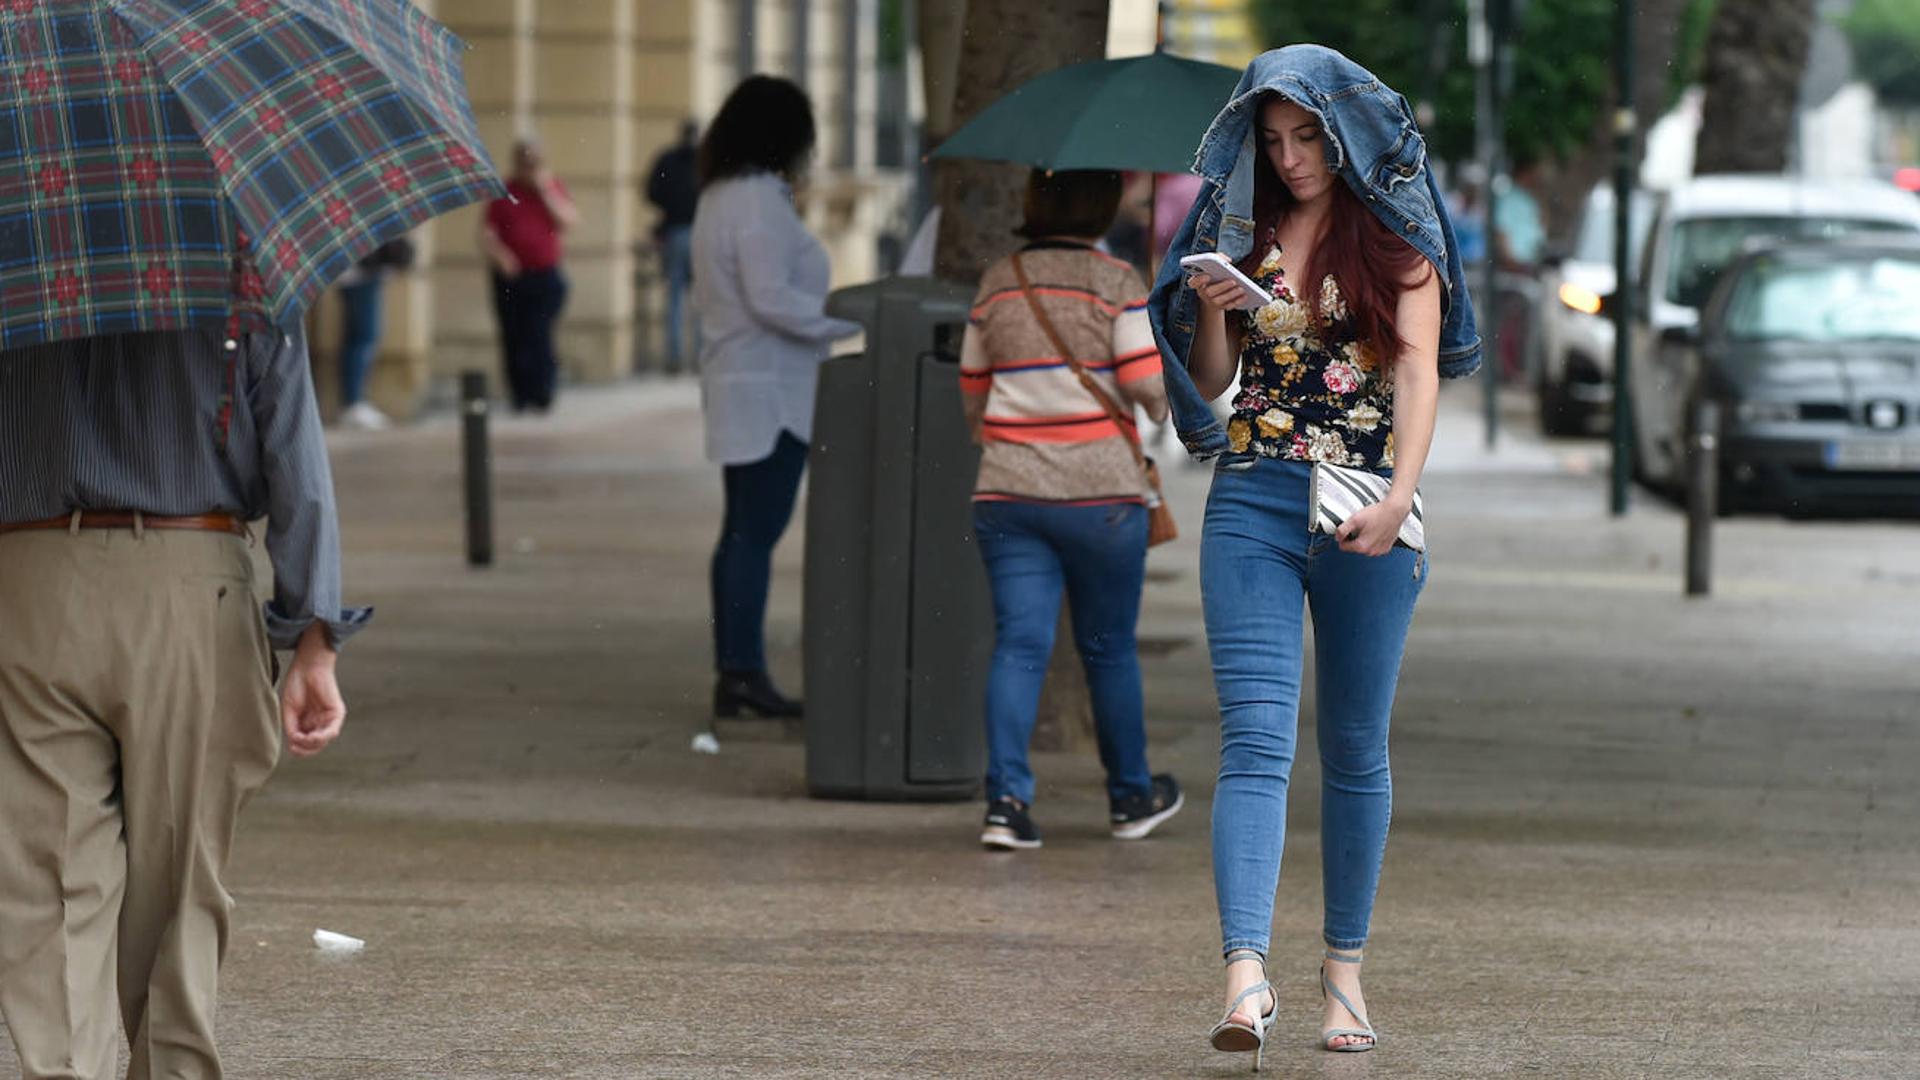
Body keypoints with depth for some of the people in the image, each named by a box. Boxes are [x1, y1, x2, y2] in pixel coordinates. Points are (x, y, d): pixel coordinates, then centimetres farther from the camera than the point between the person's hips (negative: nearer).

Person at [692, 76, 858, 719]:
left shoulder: (717, 199, 16)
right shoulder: (759, 200, -16)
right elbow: (771, 298, -23)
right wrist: (855, 321, -21)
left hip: (734, 384, 10)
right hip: (770, 389, -10)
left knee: (741, 532, 11)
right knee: (757, 532, -10)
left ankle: (732, 675, 12)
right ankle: (744, 672, -11)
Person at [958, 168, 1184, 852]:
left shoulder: (997, 283, 8)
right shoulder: (1117, 283, -6)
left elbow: (973, 392, 15)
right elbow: (1148, 385, -13)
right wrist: (1161, 410, 10)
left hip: (1008, 494, 3)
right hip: (1100, 495, -3)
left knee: (1018, 644, 0)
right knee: (1109, 648, 10)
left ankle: (1006, 797, -14)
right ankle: (1131, 796, 23)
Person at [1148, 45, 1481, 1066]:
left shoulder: (1397, 237, 4)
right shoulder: (1243, 234, 11)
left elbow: (1418, 370, -7)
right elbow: (1211, 384, 15)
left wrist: (1399, 497, -21)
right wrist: (1211, 314, -7)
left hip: (1364, 516, -1)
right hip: (1251, 503, 1)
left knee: (1354, 749, 8)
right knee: (1255, 736, -13)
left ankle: (1344, 968, 19)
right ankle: (1246, 972, -25)